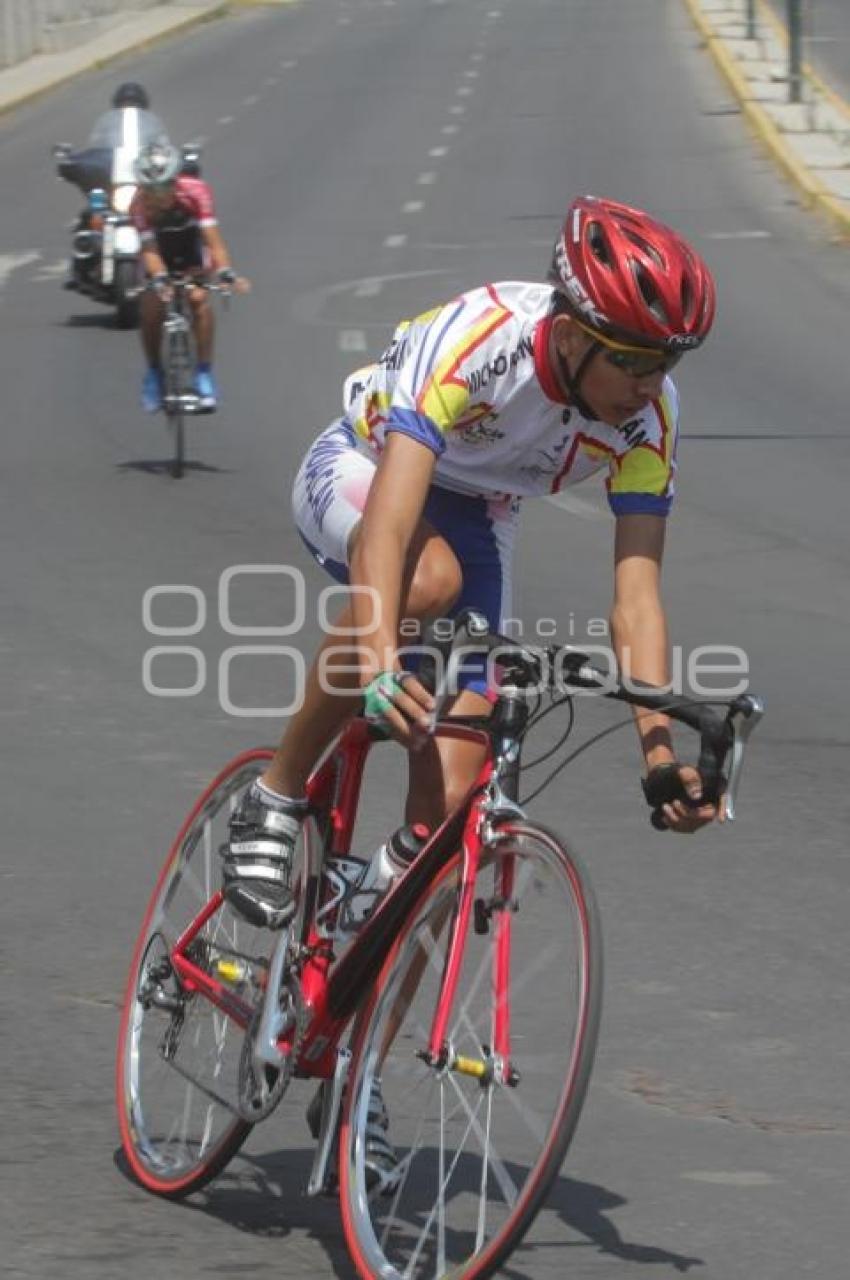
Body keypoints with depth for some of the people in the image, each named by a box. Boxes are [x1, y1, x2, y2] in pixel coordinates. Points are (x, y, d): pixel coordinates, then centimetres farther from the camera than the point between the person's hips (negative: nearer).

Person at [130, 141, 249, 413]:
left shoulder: (196, 192, -30)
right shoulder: (141, 204, -30)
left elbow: (212, 238, -35)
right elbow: (149, 248, -34)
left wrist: (225, 273, -49)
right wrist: (159, 279, -53)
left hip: (192, 257, 0)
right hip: (160, 257, 0)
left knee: (199, 299, -25)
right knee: (152, 308, -18)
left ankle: (204, 373, -16)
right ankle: (154, 372, 5)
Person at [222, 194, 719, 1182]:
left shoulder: (648, 415, -23)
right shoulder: (477, 338, -37)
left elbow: (636, 589, -22)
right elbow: (394, 509, -47)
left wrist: (659, 749, -33)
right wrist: (379, 661, -62)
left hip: (475, 514, 4)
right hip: (357, 473, -4)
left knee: (451, 797, -9)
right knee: (425, 577, -42)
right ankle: (276, 799, -21)